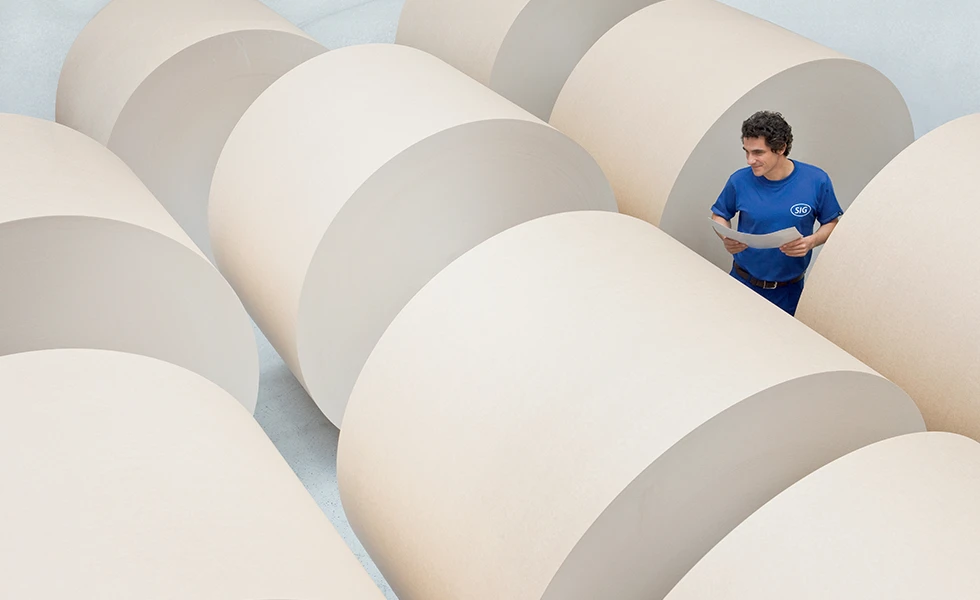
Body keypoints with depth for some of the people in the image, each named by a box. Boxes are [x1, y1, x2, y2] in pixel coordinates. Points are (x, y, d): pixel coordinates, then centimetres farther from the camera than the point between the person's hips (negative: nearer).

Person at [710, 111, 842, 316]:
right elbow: (719, 216, 2)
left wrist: (812, 241, -22)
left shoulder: (816, 181, -15)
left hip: (789, 289, 0)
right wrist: (726, 239, -19)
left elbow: (832, 223, -1)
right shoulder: (739, 181, -15)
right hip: (744, 281, 0)